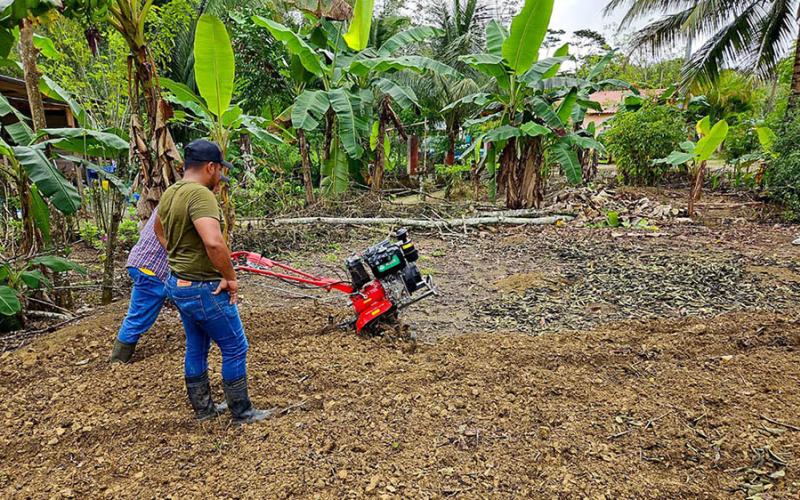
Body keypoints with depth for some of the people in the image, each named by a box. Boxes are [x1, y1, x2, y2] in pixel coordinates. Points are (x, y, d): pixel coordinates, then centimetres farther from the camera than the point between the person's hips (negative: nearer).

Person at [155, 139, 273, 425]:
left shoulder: (169, 193, 7)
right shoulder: (200, 194, -24)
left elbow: (159, 231, 25)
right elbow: (214, 243, -37)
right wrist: (230, 277, -23)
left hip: (178, 284, 9)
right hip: (205, 289, -9)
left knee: (196, 348, 20)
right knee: (235, 349, 5)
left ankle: (203, 409, 34)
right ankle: (243, 413, 17)